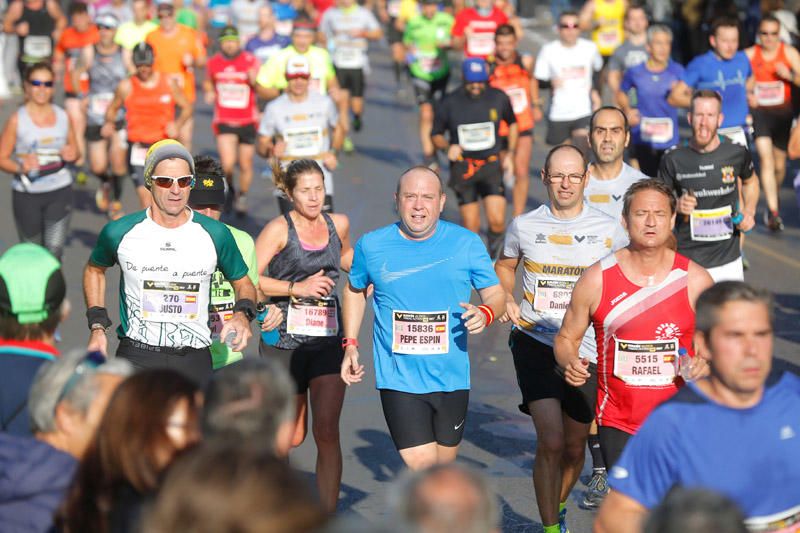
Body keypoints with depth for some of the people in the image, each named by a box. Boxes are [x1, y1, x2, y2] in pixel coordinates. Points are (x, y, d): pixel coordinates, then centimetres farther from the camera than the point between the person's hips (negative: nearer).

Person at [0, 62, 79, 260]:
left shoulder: (63, 117, 4)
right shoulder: (17, 120, -6)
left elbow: (75, 151, 17)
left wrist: (72, 154, -7)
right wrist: (21, 167, -24)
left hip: (60, 192, 2)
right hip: (26, 194, -1)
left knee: (54, 250, -10)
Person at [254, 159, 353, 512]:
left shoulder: (338, 224, 7)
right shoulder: (279, 229, -7)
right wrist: (298, 288, -19)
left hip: (328, 340, 2)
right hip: (284, 340, -2)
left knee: (327, 432, -11)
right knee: (293, 437, 9)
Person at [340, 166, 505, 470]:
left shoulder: (467, 244, -1)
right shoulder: (371, 246, 0)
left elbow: (495, 294, 5)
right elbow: (355, 290, 19)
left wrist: (485, 313, -18)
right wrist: (350, 345, 11)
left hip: (451, 378, 2)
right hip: (399, 380, -2)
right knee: (422, 467, -16)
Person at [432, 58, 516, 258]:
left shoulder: (499, 98, 1)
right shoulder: (449, 104, -3)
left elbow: (512, 123, 19)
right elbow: (436, 135, 8)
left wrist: (510, 153, 9)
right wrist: (448, 146, -13)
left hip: (491, 165, 1)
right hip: (462, 169, -1)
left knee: (497, 221, -14)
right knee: (471, 226, -4)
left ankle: (495, 249, 16)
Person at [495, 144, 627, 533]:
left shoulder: (609, 230, -1)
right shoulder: (524, 226, 1)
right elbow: (505, 265, 20)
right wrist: (507, 300, 1)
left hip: (586, 348, 1)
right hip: (534, 341, -1)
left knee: (574, 447, 13)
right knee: (551, 441, -17)